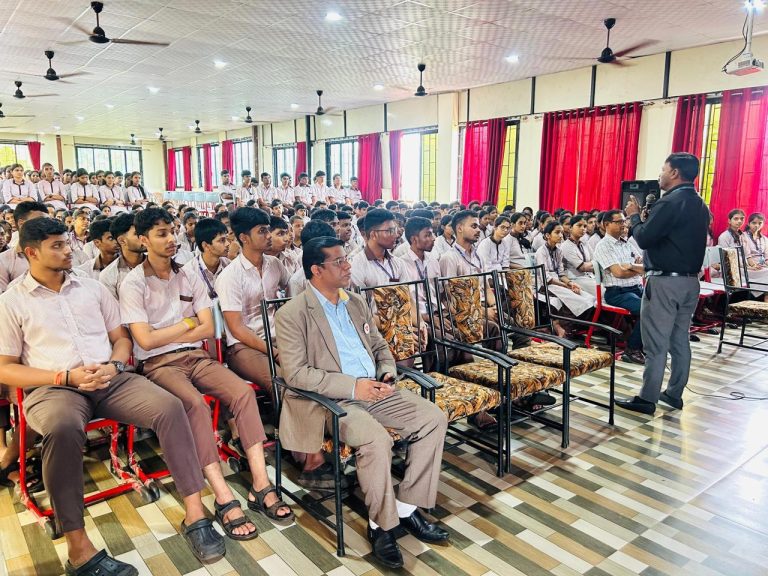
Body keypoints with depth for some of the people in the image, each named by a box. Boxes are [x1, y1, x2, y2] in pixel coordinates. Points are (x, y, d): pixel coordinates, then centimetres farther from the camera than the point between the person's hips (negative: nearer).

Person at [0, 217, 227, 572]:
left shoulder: (92, 288, 17)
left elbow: (121, 338, 19)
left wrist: (114, 365, -5)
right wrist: (67, 377, -12)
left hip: (110, 380, 3)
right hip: (53, 388, -3)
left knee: (169, 406, -24)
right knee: (63, 428, -39)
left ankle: (194, 512, -20)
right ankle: (78, 548, -28)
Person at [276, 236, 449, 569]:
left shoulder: (357, 303, 13)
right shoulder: (291, 314, -8)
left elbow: (381, 347, 20)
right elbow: (295, 373, -15)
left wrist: (388, 373, -3)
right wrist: (353, 386, -21)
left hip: (374, 390, 7)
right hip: (330, 400, -7)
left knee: (434, 419, -7)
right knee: (376, 440, -32)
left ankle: (407, 507, 4)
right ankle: (381, 524, -7)